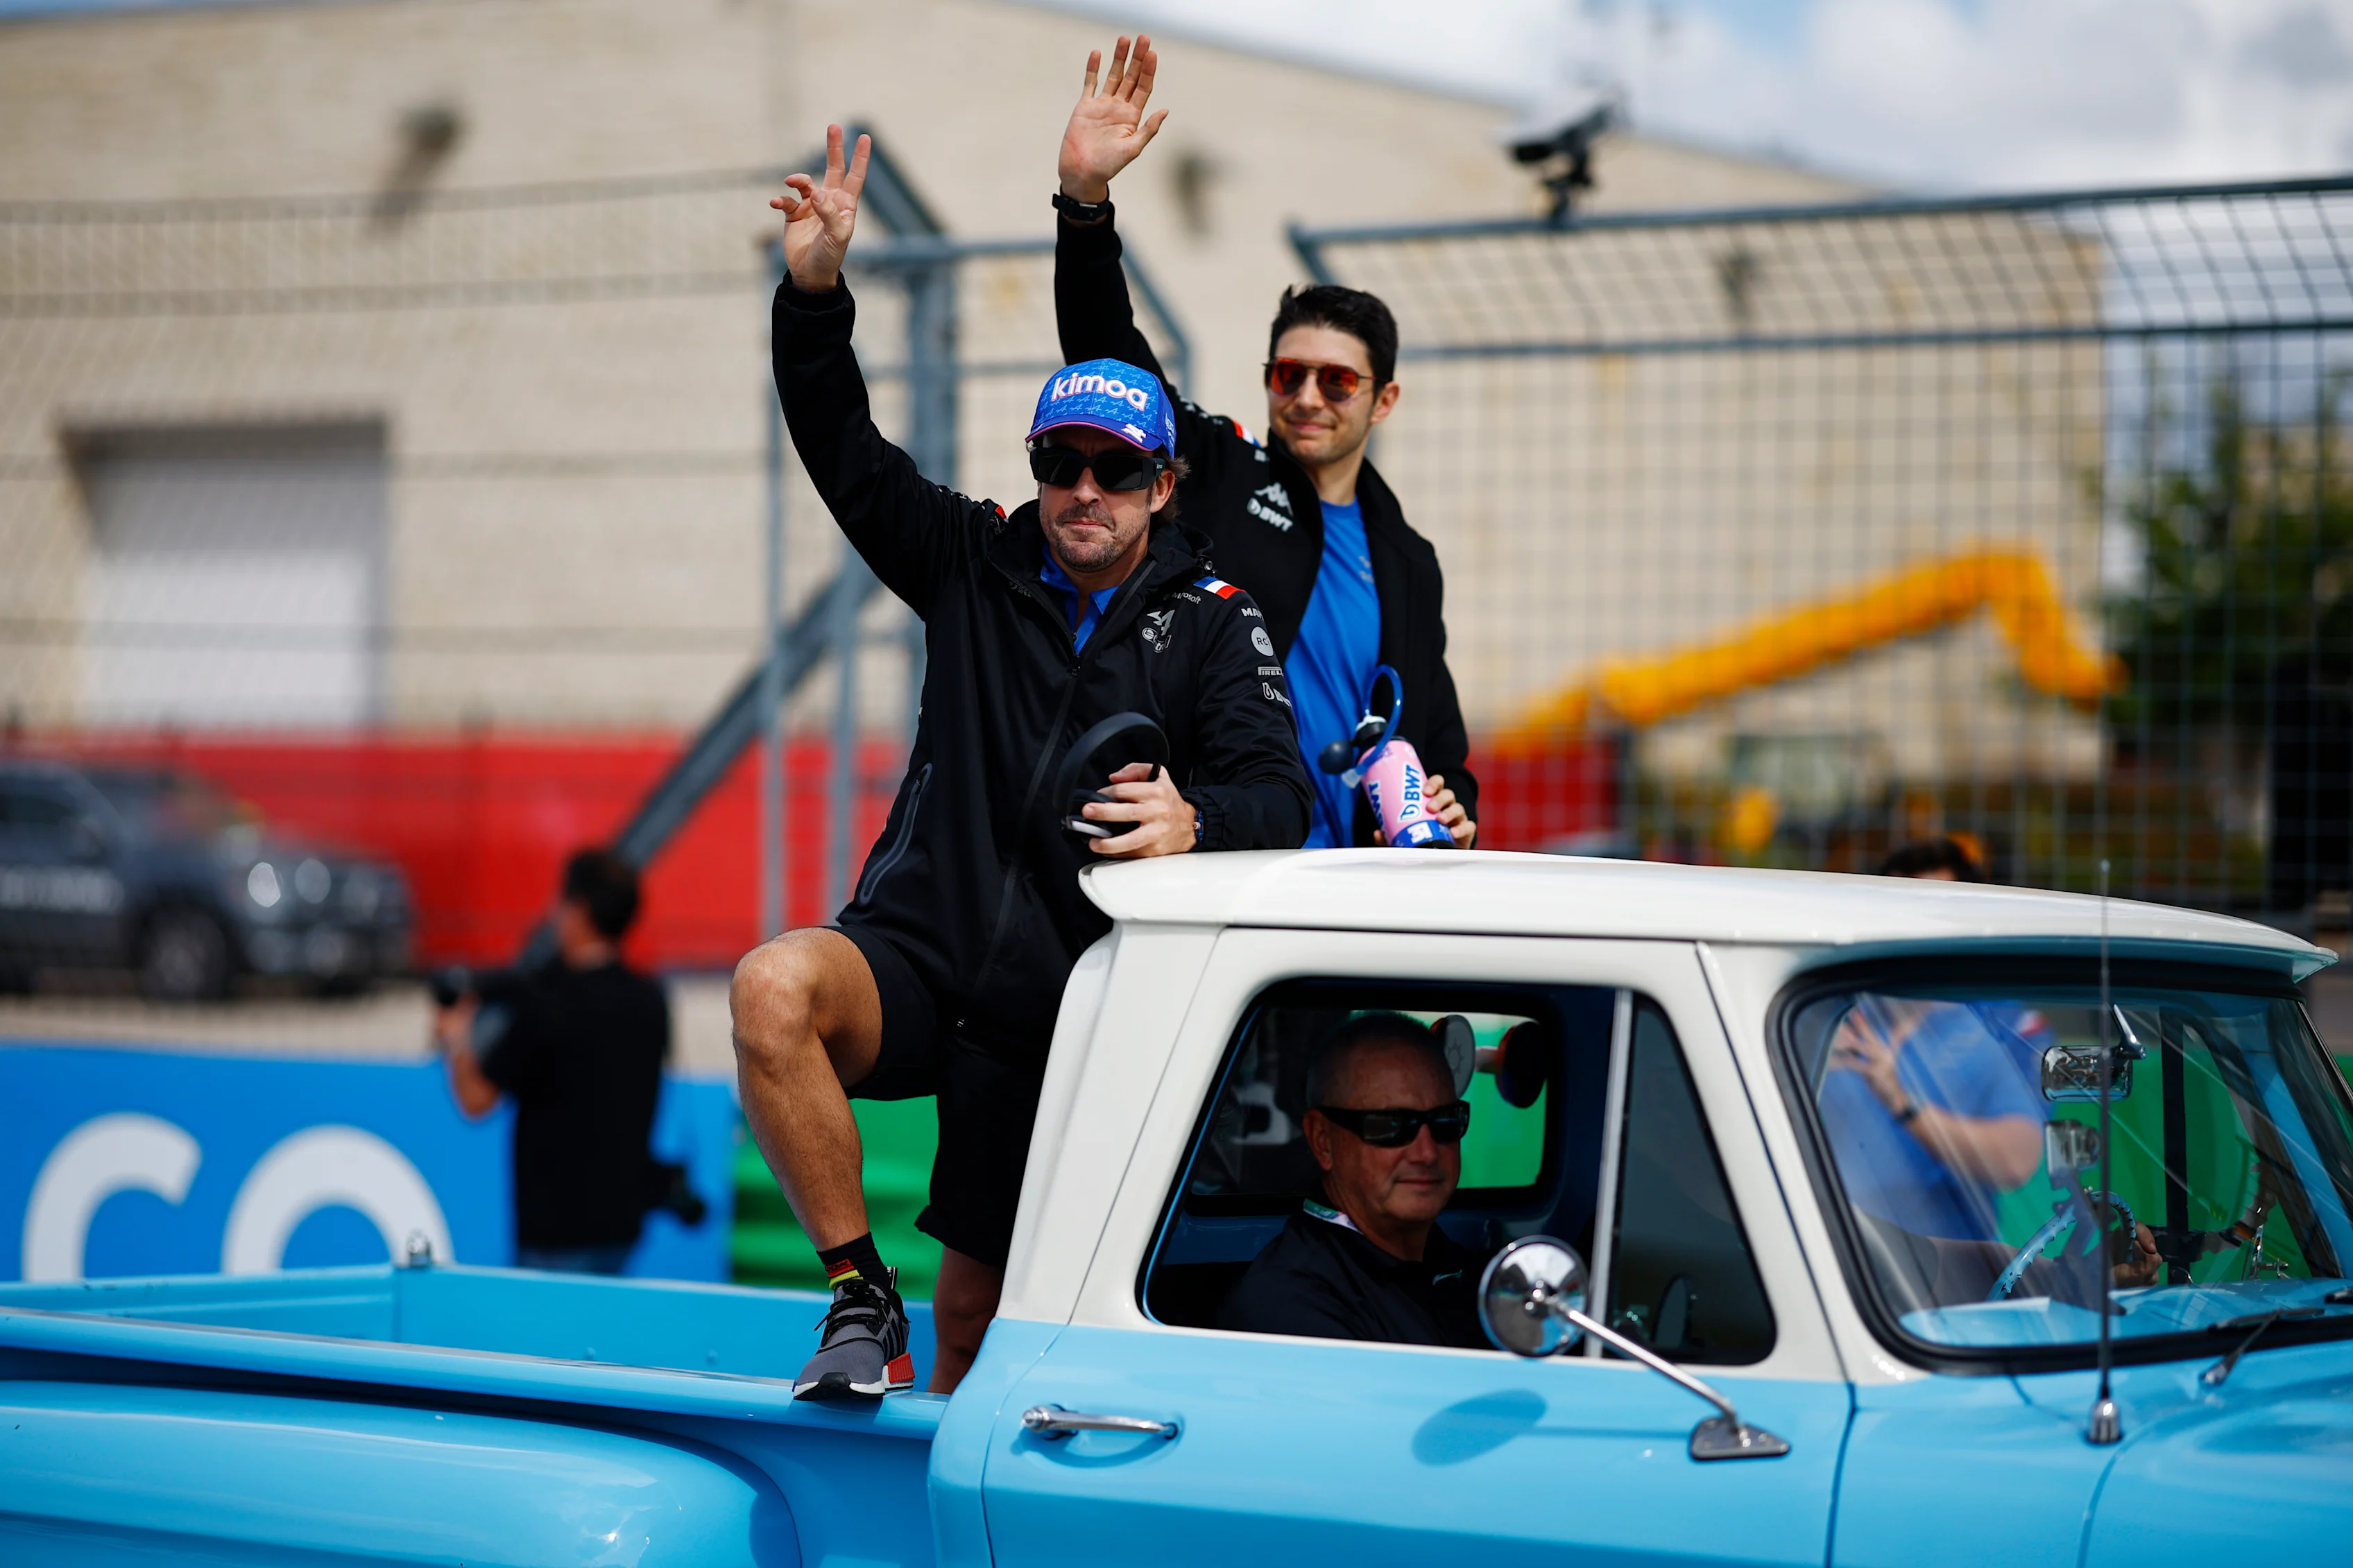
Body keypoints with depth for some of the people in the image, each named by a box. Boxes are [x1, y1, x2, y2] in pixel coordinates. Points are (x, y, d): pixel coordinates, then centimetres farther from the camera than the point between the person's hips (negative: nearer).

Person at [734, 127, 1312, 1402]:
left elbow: (1279, 794, -10)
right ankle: (859, 1300, -23)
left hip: (1063, 1004, 0)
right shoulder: (975, 566, 8)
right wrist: (815, 291, -14)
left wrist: (1193, 821, -34)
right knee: (774, 989, -34)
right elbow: (844, 452, 2)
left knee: (978, 1304, 7)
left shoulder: (1216, 625, 1)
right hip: (920, 950, 0)